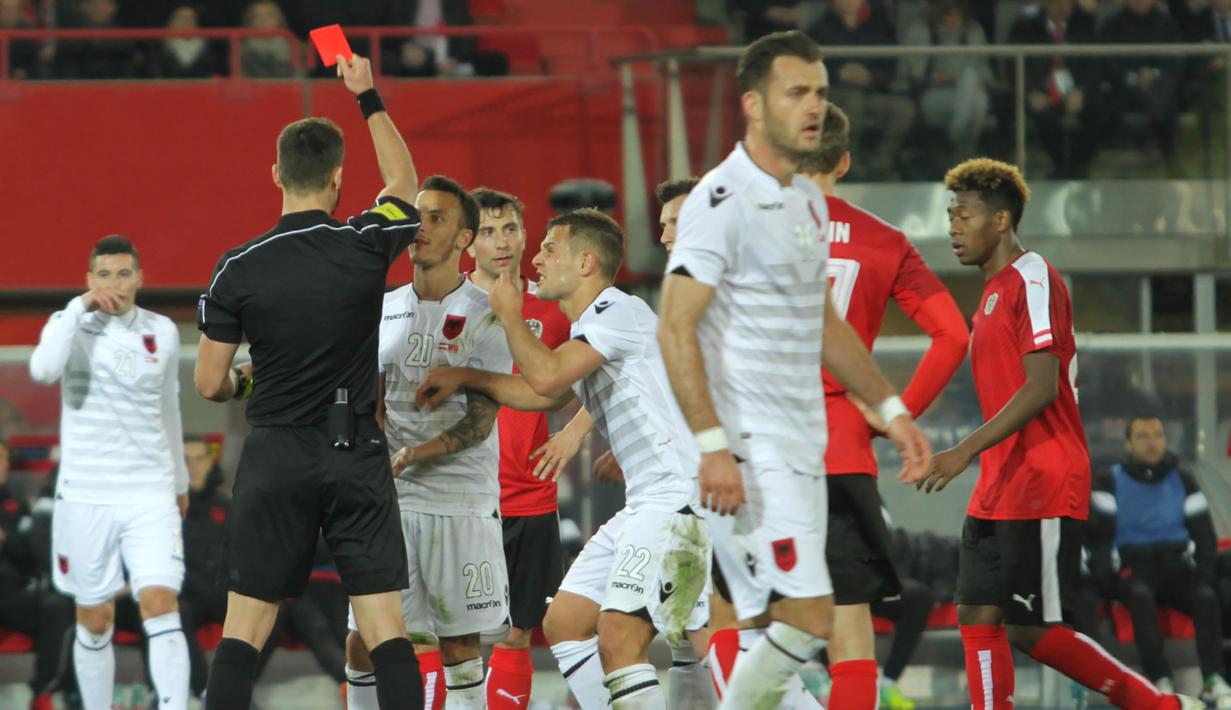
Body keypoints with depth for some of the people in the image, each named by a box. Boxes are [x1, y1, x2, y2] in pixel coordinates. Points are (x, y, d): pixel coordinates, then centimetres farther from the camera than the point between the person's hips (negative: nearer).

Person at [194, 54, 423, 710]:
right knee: (385, 631, -1)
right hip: (358, 458, 0)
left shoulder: (238, 269, -6)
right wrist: (368, 98, 27)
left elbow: (210, 384, 1)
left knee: (243, 631, 3)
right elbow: (403, 181, 19)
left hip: (276, 458, 0)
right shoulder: (366, 247, -5)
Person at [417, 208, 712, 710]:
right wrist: (465, 378, 30)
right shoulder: (591, 328, 21)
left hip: (678, 496, -11)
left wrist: (509, 316, -2)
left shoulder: (619, 311, -10)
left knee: (617, 637, -22)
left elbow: (547, 375, -19)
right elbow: (545, 394, 35)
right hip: (643, 504, 11)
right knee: (563, 623, 13)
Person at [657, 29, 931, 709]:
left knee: (774, 631, 7)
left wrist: (891, 409, 23)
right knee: (807, 618, -15)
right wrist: (712, 445, -22)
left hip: (803, 448, 9)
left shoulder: (808, 201, 16)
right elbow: (675, 329, -16)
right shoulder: (722, 201, -12)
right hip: (749, 449, -9)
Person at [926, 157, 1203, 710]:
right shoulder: (995, 290, 19)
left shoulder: (1033, 281, -11)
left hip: (1042, 491, -9)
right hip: (999, 492, 9)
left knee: (1032, 631, -10)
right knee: (978, 618, 3)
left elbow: (1042, 388, -20)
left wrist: (967, 451, -25)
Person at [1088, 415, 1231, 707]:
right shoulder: (1111, 482, 8)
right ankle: (1161, 681, -42)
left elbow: (1204, 534, 12)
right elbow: (1099, 529, -2)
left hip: (1177, 564, 2)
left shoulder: (1182, 481, 14)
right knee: (1140, 596, -37)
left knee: (1206, 597, -30)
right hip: (1133, 565, -2)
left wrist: (1204, 572, -1)